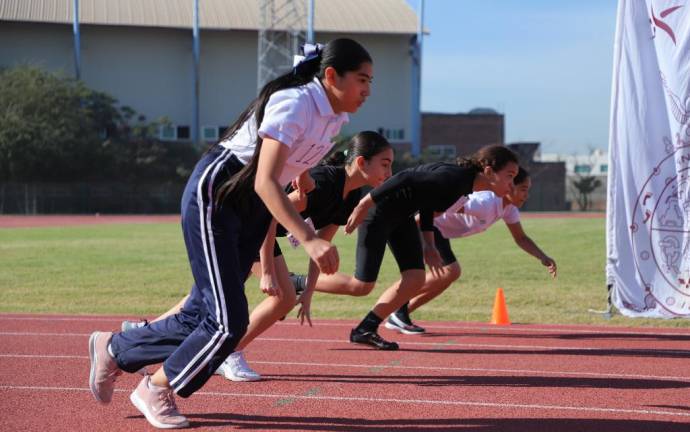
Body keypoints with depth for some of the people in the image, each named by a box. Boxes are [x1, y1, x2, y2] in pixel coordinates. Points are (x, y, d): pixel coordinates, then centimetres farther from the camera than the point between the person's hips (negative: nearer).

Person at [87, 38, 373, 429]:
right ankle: (156, 390, 11)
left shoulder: (336, 116, 2)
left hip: (255, 208, 9)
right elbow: (265, 182, -33)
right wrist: (308, 240, -41)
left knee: (202, 317, 7)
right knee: (228, 322, -12)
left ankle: (114, 349, 28)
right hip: (215, 193, -9)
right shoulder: (294, 105, -25)